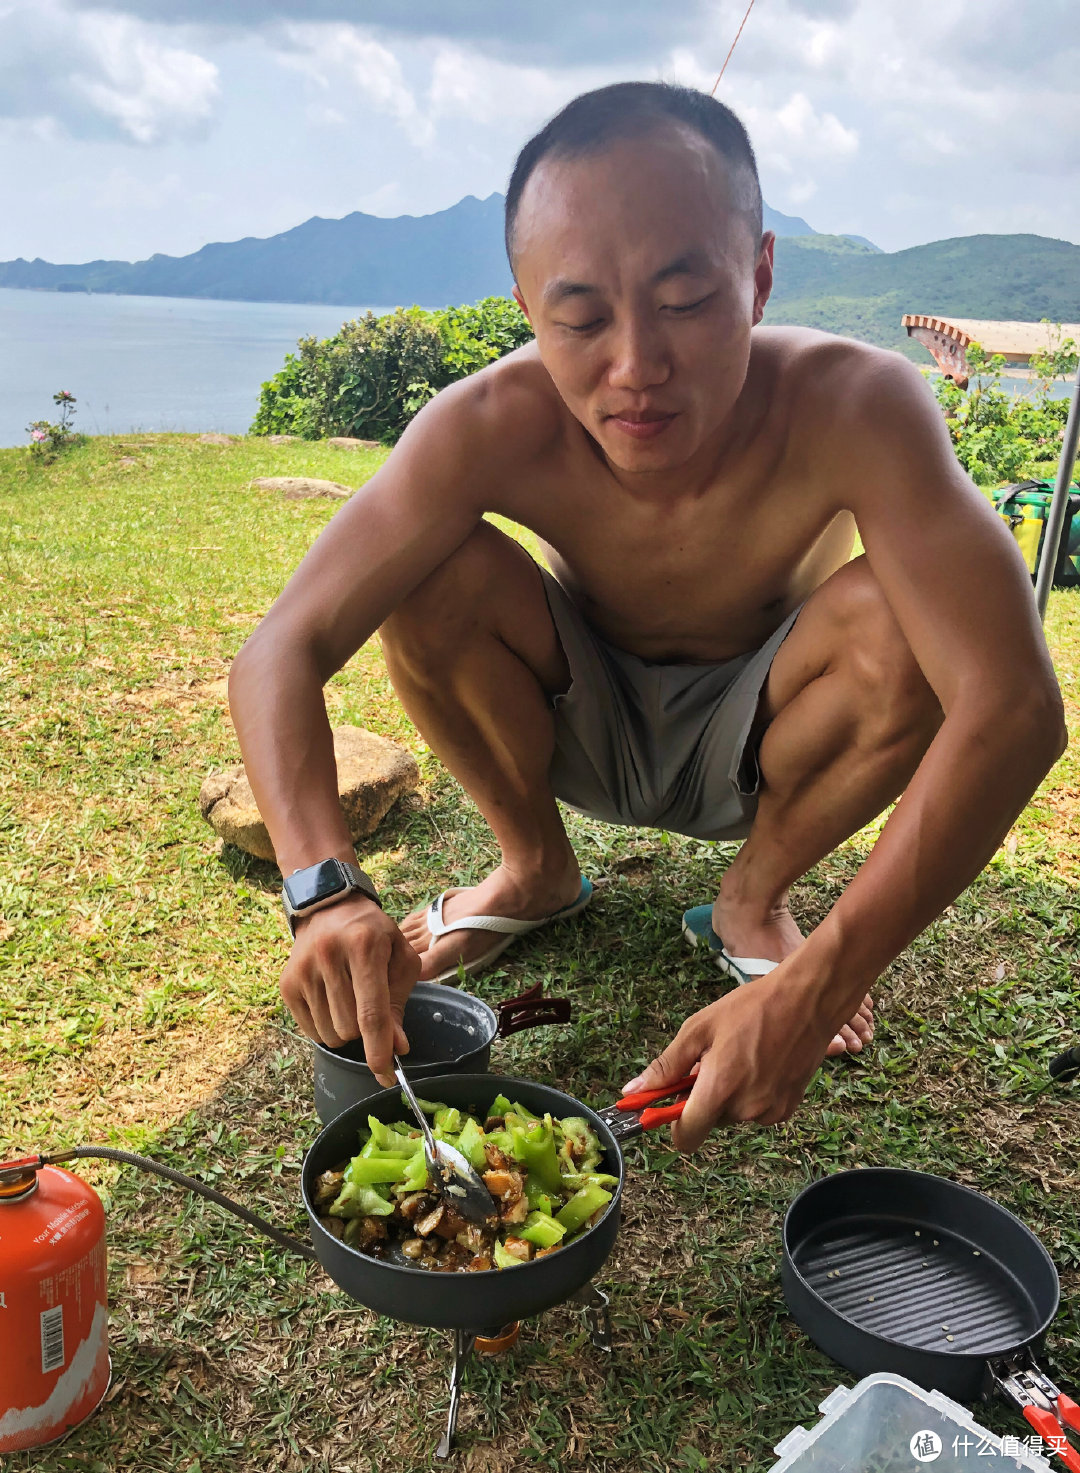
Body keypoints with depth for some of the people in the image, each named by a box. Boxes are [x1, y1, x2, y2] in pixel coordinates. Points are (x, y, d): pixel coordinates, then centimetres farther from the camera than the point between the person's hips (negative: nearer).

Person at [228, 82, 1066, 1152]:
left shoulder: (853, 410, -33)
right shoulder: (495, 427, -30)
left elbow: (1014, 708, -40)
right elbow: (279, 653, -31)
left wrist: (814, 988, -49)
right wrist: (326, 892, -48)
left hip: (748, 744, 0)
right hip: (585, 731, 1)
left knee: (904, 626, -31)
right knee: (432, 579, -26)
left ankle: (754, 898, -1)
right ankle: (538, 871, 2)